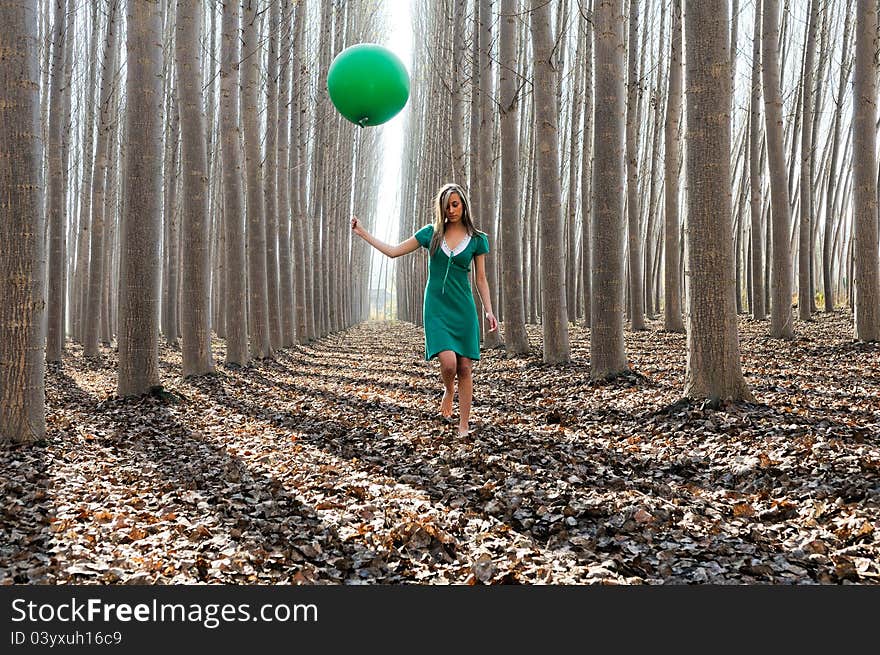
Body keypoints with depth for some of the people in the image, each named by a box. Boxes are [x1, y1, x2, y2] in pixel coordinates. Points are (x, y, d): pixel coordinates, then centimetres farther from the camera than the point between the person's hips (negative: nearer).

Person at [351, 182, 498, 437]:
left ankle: (464, 425, 11)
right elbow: (393, 251, 8)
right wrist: (362, 232, 6)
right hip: (436, 308, 0)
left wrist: (489, 311, -3)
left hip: (463, 308, 1)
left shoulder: (477, 239, 4)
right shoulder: (431, 233, 4)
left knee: (465, 368, 0)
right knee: (448, 362, -18)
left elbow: (481, 279, 8)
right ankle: (448, 391, 17)